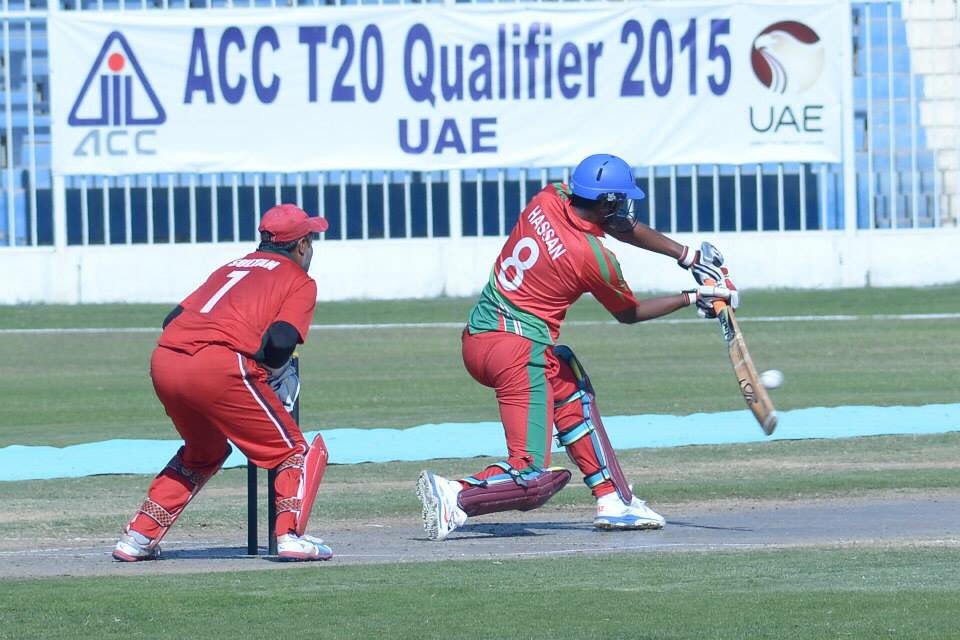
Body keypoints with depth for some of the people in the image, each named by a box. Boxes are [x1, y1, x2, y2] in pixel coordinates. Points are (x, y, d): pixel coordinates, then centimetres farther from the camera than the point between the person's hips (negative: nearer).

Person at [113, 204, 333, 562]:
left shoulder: (230, 268, 32)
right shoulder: (299, 281, 14)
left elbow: (173, 319, 22)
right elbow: (280, 340, -6)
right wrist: (271, 373, 14)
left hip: (163, 362, 6)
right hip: (219, 367, -6)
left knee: (203, 452, 30)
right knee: (293, 451, 8)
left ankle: (139, 537, 24)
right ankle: (291, 535, -11)